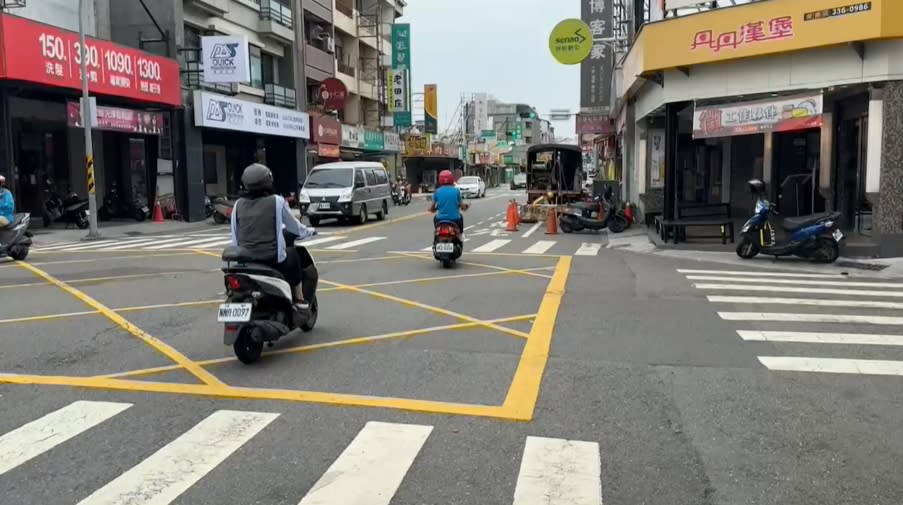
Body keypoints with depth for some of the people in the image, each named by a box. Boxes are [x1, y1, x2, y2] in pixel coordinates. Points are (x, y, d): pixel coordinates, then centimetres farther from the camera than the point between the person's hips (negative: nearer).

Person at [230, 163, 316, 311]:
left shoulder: (238, 205, 4)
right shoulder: (277, 201, -5)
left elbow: (235, 235, 8)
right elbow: (293, 226, 7)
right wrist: (309, 231, 26)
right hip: (272, 258, -4)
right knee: (292, 255, 25)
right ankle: (299, 299, 29)